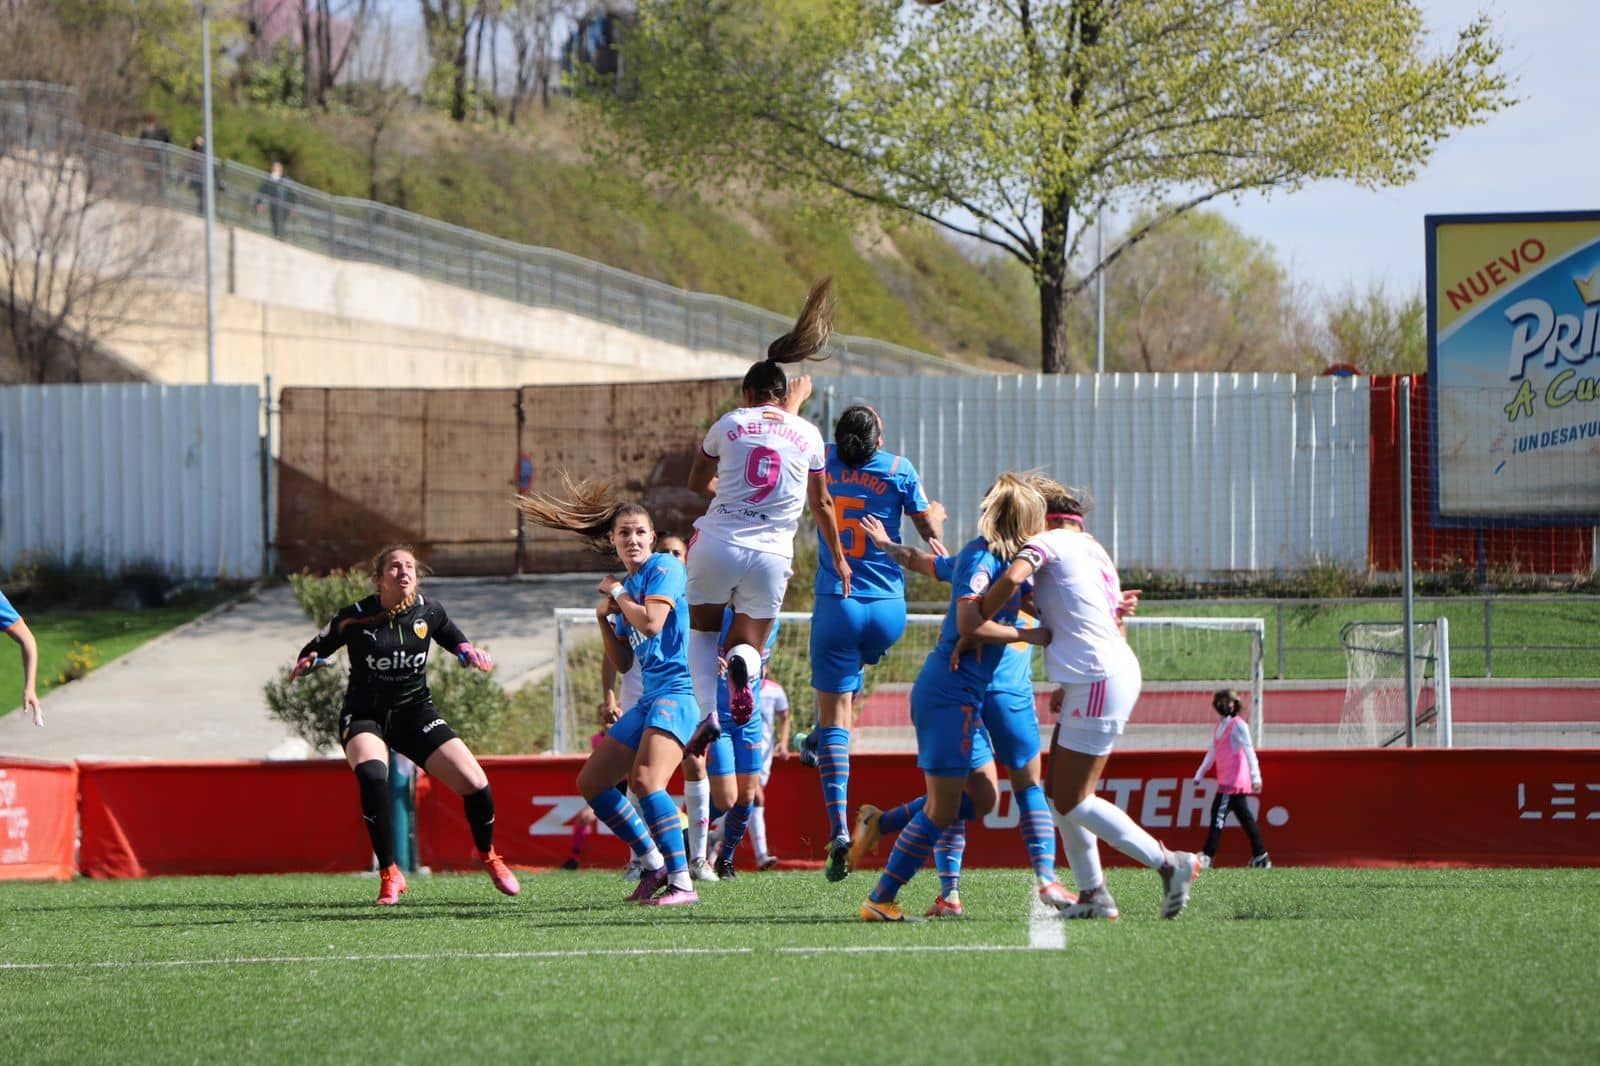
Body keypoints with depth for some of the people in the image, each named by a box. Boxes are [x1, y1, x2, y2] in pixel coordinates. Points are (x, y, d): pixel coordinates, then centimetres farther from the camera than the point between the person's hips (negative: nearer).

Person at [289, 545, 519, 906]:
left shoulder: (428, 611, -3)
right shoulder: (355, 618, -12)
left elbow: (452, 637, 18)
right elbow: (317, 648, -1)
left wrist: (469, 652, -3)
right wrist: (306, 662, -23)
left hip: (414, 711, 3)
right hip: (364, 715, -3)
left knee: (474, 783, -9)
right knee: (372, 775, -36)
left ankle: (486, 853, 24)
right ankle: (389, 875, -23)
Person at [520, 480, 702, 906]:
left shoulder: (664, 568, -6)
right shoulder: (626, 586, 18)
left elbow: (652, 622, -22)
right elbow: (623, 663, 21)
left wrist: (618, 594, -5)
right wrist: (603, 618, 7)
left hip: (677, 689, -10)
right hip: (648, 697, 10)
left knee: (645, 779, -29)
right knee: (591, 782, 12)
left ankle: (682, 882, -30)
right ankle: (653, 865, 15)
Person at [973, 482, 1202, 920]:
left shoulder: (1046, 541, -3)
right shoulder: (1096, 553, 21)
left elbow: (1012, 578, -24)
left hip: (1098, 683, -9)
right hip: (1114, 671, 9)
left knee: (1072, 801, -5)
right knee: (1061, 792, 13)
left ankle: (1171, 865, -4)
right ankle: (1093, 895, 12)